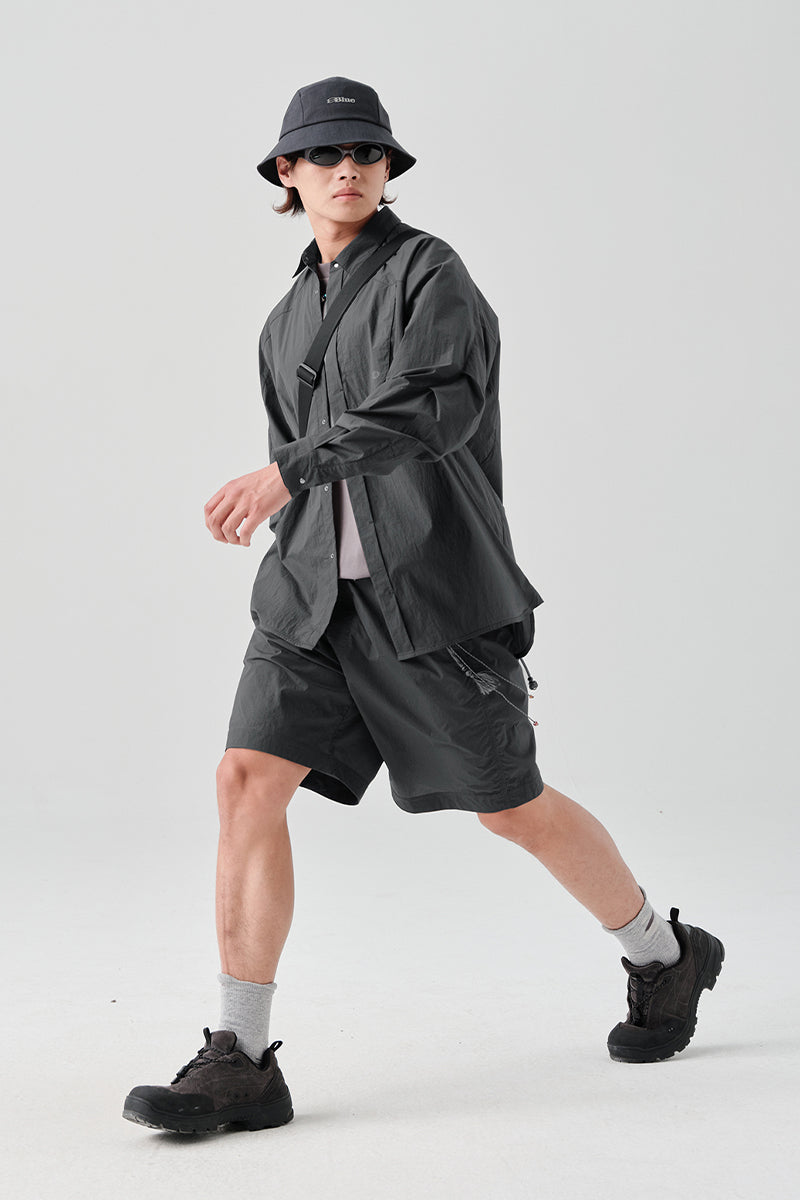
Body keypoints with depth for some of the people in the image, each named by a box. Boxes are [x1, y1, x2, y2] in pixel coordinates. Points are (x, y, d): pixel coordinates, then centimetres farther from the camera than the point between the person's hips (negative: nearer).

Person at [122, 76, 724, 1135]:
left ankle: (665, 958, 30)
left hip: (429, 586, -6)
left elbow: (436, 407, -23)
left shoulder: (431, 272, -5)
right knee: (249, 780, -12)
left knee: (510, 807, 5)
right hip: (318, 591, 6)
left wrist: (285, 472, -32)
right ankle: (240, 1065, -8)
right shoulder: (288, 324, 18)